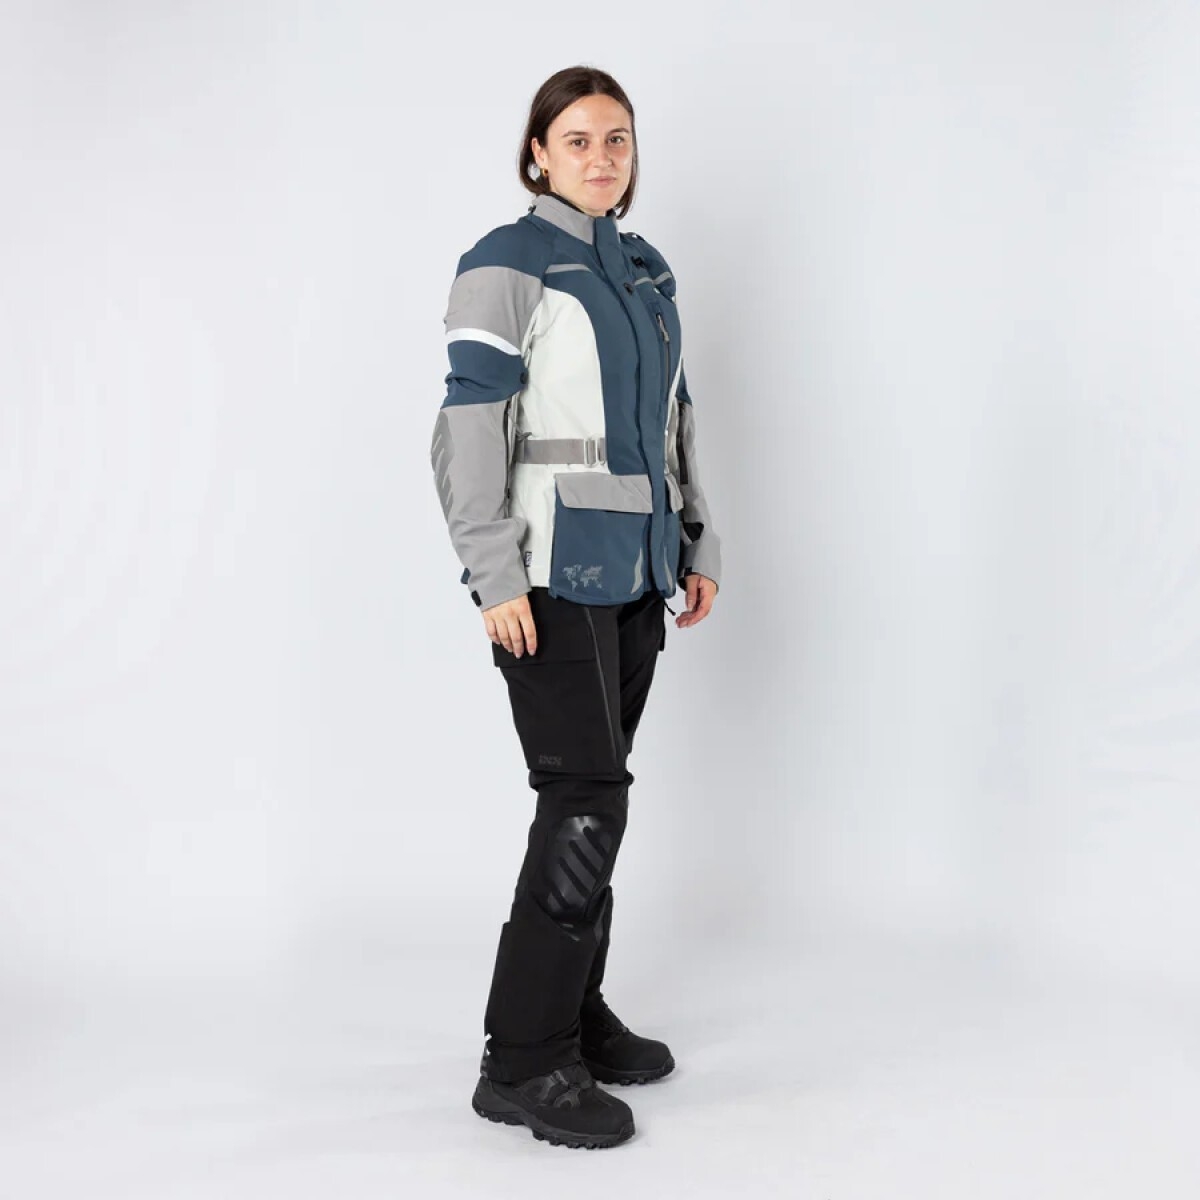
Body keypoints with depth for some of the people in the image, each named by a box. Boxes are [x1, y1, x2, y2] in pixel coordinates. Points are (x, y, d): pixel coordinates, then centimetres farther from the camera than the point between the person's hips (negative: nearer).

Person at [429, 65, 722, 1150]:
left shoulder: (648, 272, 16)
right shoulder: (506, 265, -6)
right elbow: (470, 427, -13)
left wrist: (698, 545, 15)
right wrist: (497, 577, -19)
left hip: (632, 568, 7)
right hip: (551, 570, -7)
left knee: (595, 797, 11)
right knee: (585, 801, -11)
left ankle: (575, 1012, 24)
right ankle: (523, 1061, -1)